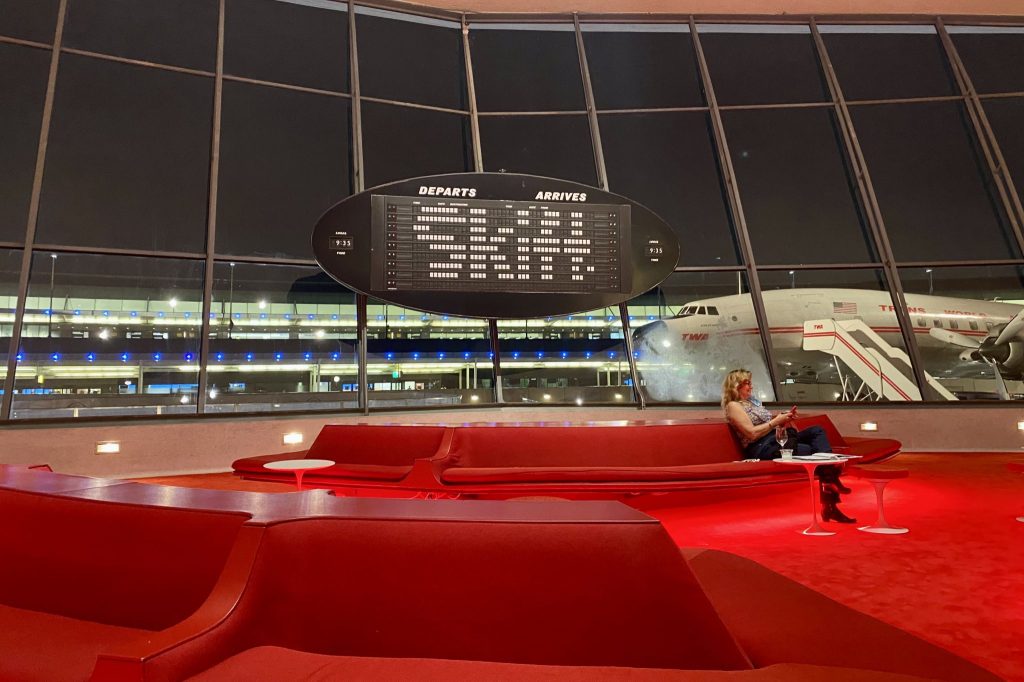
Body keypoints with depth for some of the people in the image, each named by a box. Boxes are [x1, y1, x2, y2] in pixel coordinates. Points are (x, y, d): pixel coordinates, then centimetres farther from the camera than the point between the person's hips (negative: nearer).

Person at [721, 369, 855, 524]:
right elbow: (752, 433, -12)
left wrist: (785, 420, 8)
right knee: (811, 450, -26)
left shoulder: (753, 402, 27)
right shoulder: (733, 406, -1)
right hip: (762, 448, -9)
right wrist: (776, 421, -7)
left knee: (817, 431, -11)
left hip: (779, 438, 9)